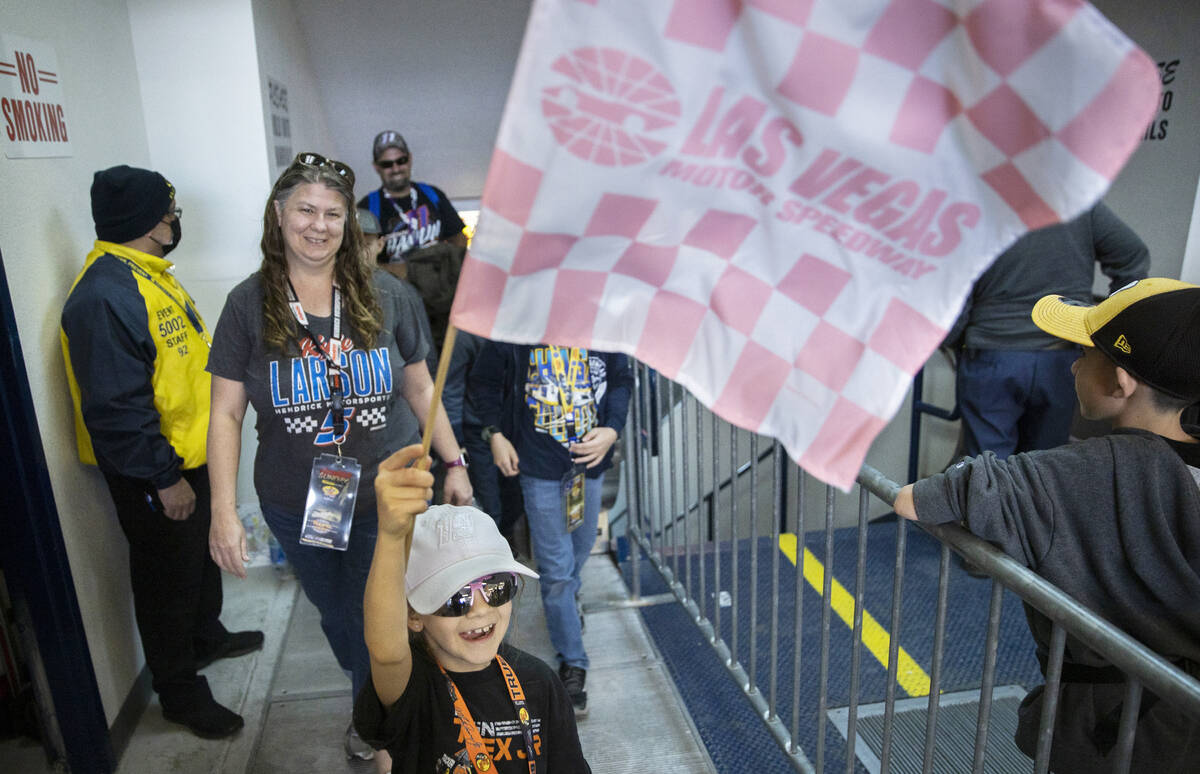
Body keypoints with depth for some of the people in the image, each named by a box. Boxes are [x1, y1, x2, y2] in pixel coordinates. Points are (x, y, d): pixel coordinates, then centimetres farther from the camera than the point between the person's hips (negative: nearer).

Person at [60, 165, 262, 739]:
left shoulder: (148, 275, 8)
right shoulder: (105, 297, -27)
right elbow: (116, 409, -29)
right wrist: (163, 478, -23)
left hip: (191, 457, 10)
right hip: (154, 477, -10)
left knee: (202, 557, 26)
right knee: (169, 580, 8)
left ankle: (207, 637, 49)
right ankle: (179, 692, 27)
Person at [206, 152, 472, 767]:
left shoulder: (387, 296, -4)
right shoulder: (248, 305, -4)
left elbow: (421, 390, 4)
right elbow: (226, 414, -3)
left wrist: (454, 464, 5)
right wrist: (224, 512, -8)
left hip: (389, 499, -1)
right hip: (298, 508, 1)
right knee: (337, 617, 19)